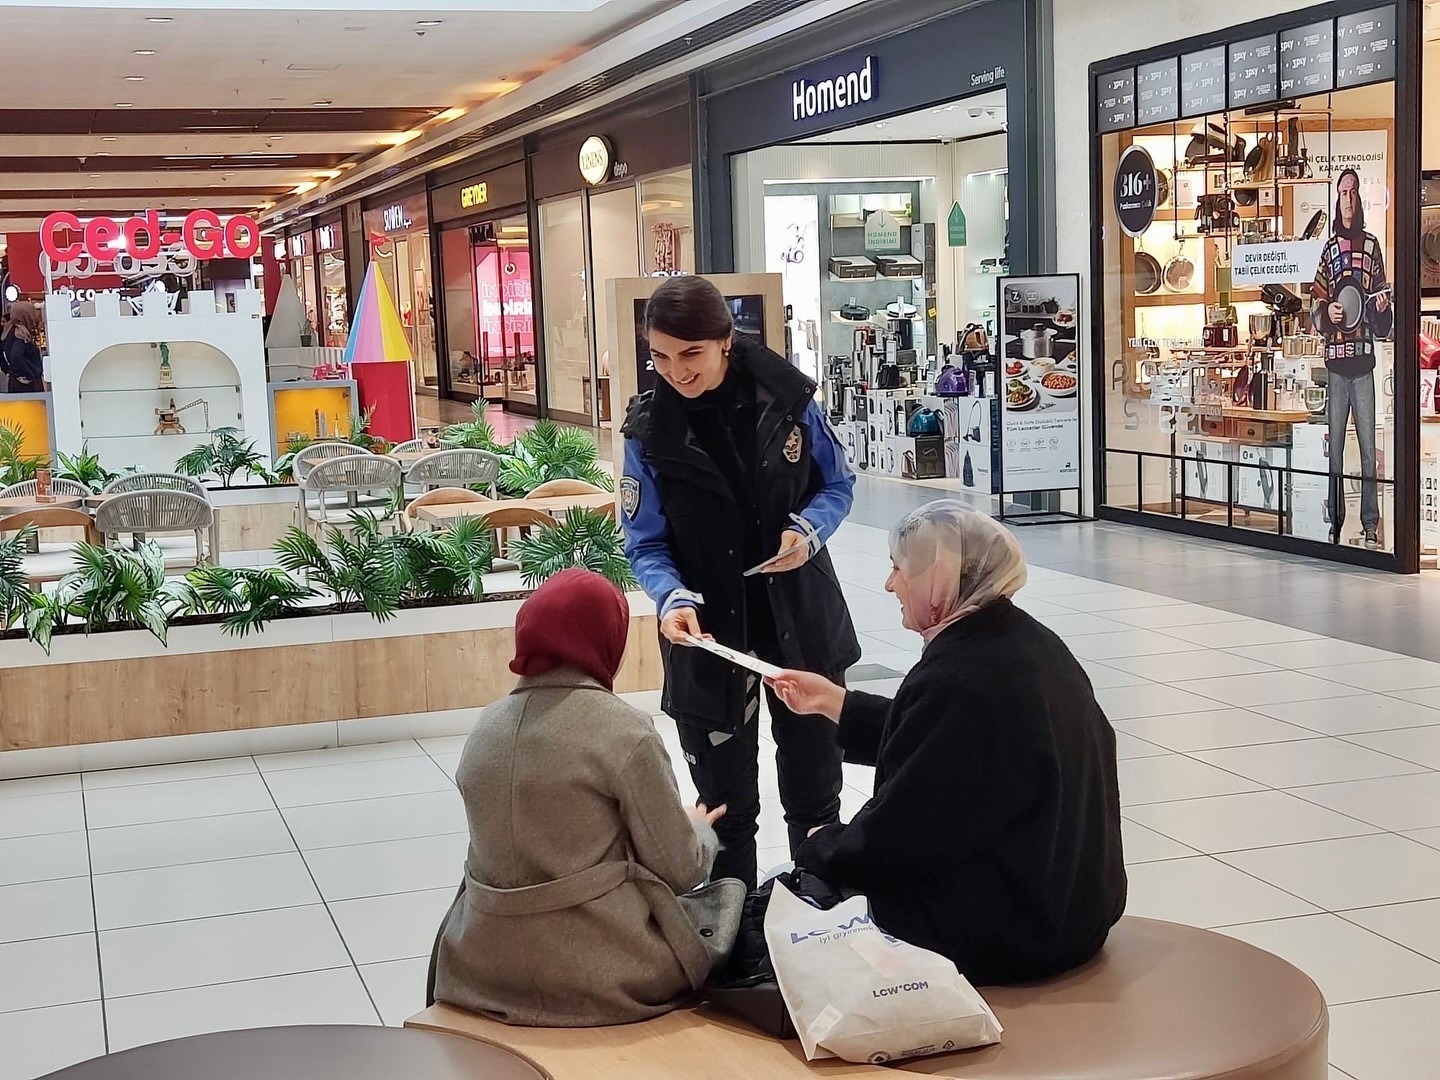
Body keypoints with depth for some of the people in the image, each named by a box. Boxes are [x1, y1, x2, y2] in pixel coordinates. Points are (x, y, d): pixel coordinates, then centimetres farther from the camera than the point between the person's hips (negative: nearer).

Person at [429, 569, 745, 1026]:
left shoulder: (486, 726, 3)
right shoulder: (623, 731, -14)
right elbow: (679, 869, -9)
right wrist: (700, 829, 13)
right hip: (603, 975, -6)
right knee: (729, 900, 20)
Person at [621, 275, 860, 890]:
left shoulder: (786, 398, -9)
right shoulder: (650, 429, -10)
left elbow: (837, 485, 4)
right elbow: (646, 545, -6)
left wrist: (809, 530, -17)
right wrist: (672, 599, -26)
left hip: (800, 616, 1)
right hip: (709, 630, -1)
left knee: (814, 787, 16)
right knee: (725, 804, 7)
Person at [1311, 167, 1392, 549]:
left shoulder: (1372, 247, 7)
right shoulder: (1328, 250, 10)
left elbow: (1384, 323, 9)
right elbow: (1315, 304, 10)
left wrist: (1384, 311, -13)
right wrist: (1327, 313, -11)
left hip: (1364, 360, -1)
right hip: (1335, 361, 1)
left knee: (1368, 446, -2)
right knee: (1334, 444, 3)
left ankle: (1371, 525, 2)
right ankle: (1334, 522, 9)